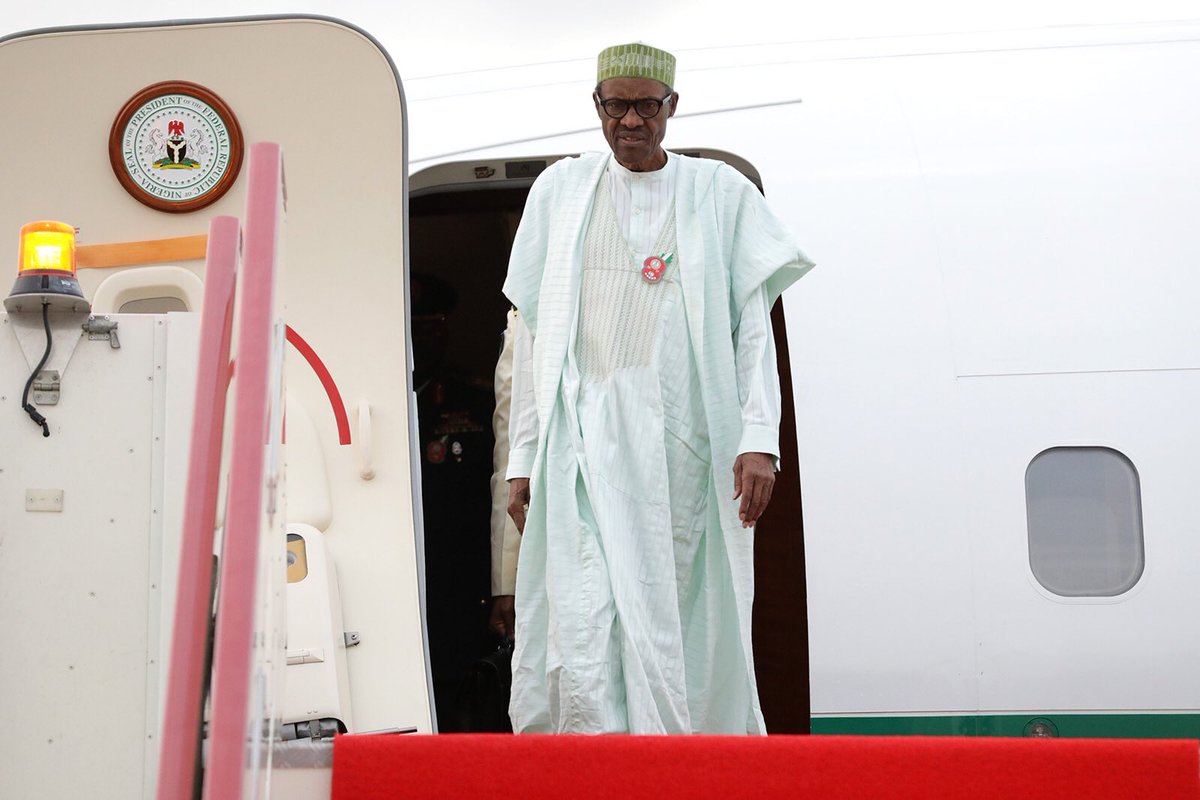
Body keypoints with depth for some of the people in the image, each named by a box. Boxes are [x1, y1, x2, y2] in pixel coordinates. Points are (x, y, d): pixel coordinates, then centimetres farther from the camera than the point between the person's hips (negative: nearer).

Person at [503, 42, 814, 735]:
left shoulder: (722, 194, 11)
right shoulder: (561, 190, 15)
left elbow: (753, 322, 5)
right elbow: (535, 332, 15)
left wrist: (759, 439, -8)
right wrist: (524, 457, 10)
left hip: (683, 437, 0)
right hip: (585, 437, 1)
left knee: (682, 622, -1)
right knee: (581, 628, -14)